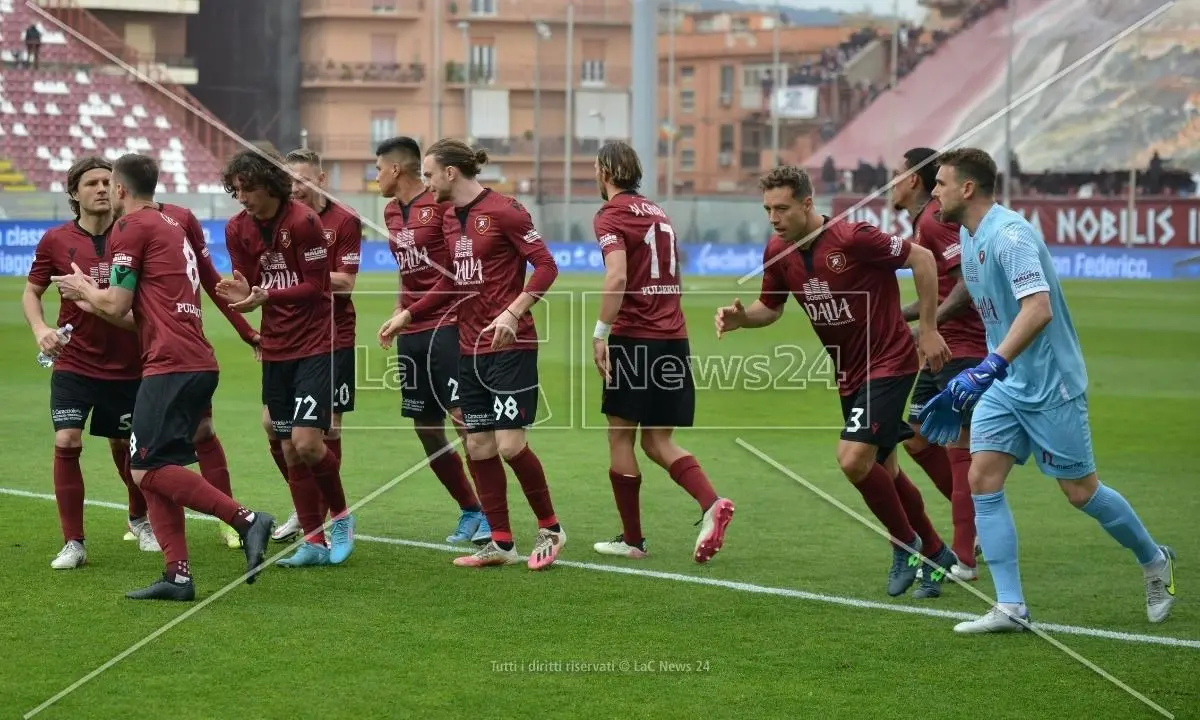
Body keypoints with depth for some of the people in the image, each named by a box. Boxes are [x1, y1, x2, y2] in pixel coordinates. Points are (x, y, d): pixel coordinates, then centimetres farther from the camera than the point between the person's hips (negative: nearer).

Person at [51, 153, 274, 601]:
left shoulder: (132, 227, -4)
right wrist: (87, 299, 35)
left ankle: (246, 520, -18)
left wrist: (81, 287, 14)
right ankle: (178, 577, 3)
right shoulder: (172, 226, 24)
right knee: (153, 471, 9)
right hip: (200, 363, 9)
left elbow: (115, 305, -6)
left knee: (149, 470, -11)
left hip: (170, 364, -9)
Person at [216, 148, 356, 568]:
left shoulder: (302, 221, -15)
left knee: (307, 443, -15)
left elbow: (316, 285, -14)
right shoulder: (238, 229, 2)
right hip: (274, 350, 6)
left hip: (315, 345, -6)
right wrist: (243, 295, -19)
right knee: (290, 451, 5)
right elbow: (250, 290, 5)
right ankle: (314, 541, 13)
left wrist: (266, 295, -25)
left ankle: (340, 517, 10)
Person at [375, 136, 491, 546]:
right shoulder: (391, 212, 15)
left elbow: (457, 273, -13)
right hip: (411, 333, 8)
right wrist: (398, 314, 11)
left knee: (462, 415, -16)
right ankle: (470, 511, 19)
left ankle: (491, 513, -12)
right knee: (427, 429, 8)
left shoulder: (442, 205, -10)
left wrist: (409, 313, -15)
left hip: (447, 324, -8)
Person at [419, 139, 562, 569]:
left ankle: (549, 529, 9)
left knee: (510, 444, -11)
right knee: (478, 446, 5)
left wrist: (512, 313, -22)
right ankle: (500, 543, 13)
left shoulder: (503, 211, -11)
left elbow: (546, 266, -13)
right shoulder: (449, 218, 12)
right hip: (470, 349, 8)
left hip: (510, 346, -8)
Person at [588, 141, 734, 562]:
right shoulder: (657, 213, 18)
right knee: (658, 442, 10)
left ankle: (631, 539, 10)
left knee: (620, 436, 6)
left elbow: (617, 277, -21)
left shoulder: (611, 215, -6)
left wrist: (600, 333, -17)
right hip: (673, 336, 7)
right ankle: (712, 504, -13)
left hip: (634, 338, -7)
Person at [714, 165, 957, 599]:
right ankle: (936, 555, 33)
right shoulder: (777, 253, -2)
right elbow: (771, 308, 14)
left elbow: (922, 259, -16)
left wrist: (928, 331, -14)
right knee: (882, 471, 15)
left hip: (888, 363, -8)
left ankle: (907, 543, 2)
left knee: (854, 459, -20)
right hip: (849, 372, 8)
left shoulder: (851, 238, -23)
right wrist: (740, 318, -9)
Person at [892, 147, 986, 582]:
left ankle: (964, 560, -7)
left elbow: (970, 281, -24)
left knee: (958, 448, -8)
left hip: (963, 349, -10)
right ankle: (978, 521, 21)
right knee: (917, 440, 12)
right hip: (941, 352, 10)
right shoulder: (921, 224, 17)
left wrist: (929, 324, -25)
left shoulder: (935, 221, -14)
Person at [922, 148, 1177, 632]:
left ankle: (1155, 561, 28)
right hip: (1005, 385, 8)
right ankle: (1010, 607, -5)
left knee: (1080, 492, 2)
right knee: (983, 480, -6)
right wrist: (983, 375, 22)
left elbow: (1038, 309, -34)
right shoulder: (968, 237, 7)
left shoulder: (1008, 234, -22)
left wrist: (991, 366, -41)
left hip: (1050, 385, -8)